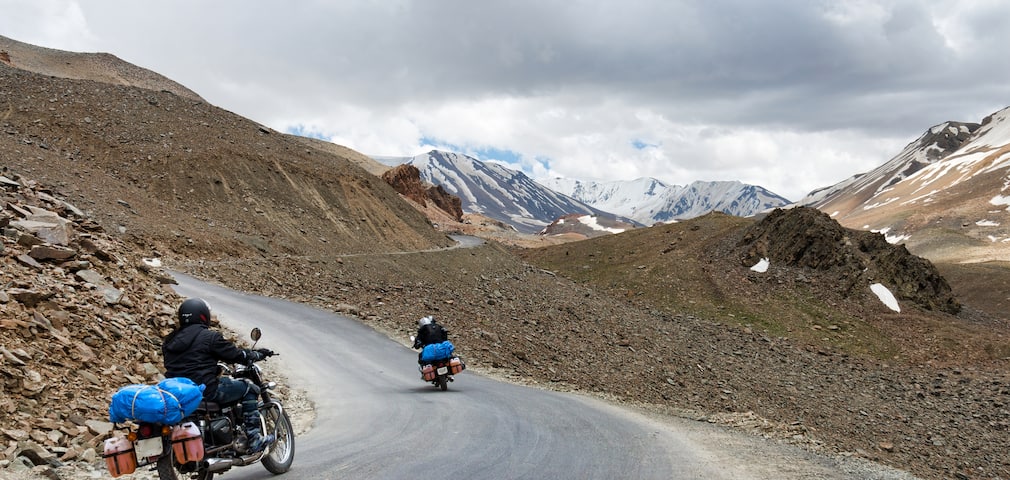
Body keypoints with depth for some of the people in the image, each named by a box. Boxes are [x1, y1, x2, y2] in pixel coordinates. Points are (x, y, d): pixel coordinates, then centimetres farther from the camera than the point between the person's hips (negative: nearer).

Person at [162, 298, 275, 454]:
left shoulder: (170, 340, 14)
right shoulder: (209, 336, -8)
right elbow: (235, 355, -3)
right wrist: (258, 354, 16)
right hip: (205, 390, -8)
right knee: (249, 389, 6)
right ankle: (254, 439, 1)